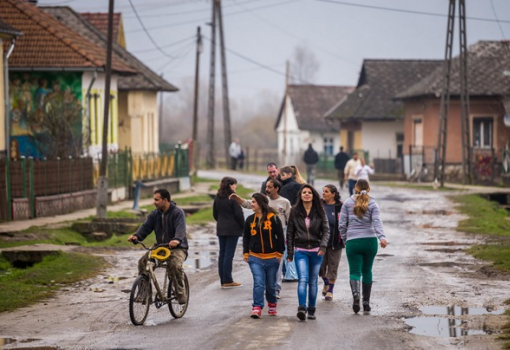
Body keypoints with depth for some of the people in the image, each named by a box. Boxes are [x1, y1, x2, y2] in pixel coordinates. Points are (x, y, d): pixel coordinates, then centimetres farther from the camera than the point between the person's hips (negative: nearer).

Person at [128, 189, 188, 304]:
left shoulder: (178, 212, -12)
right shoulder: (155, 214, 8)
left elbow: (181, 228, -28)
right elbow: (146, 226, -3)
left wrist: (177, 240, -49)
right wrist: (136, 236, -24)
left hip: (177, 247, -6)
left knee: (175, 265, -35)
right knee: (143, 261, -16)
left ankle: (181, 293, -19)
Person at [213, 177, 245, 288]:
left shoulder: (218, 198, 7)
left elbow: (215, 214, 13)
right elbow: (239, 214, -13)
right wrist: (243, 226, -1)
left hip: (221, 229, 7)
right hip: (233, 229, -7)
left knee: (222, 254, 9)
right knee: (229, 254, -5)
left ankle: (223, 280, 11)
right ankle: (227, 281, -4)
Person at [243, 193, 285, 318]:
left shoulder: (273, 218, -6)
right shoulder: (250, 219, 6)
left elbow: (280, 236, -2)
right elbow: (246, 237, 13)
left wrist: (279, 253, -3)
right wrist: (246, 252, 7)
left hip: (271, 258, -2)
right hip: (255, 258, 2)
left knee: (271, 284, 10)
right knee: (258, 283, -12)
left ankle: (272, 304, 32)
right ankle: (257, 308, -14)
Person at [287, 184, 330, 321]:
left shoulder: (319, 212, 4)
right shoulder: (294, 212, 4)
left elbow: (326, 230, 1)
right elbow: (290, 233, 7)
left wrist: (323, 246, -15)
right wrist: (290, 253, 4)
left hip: (316, 251, 1)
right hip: (300, 251, -1)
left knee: (313, 281, 6)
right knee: (303, 279, -17)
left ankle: (311, 310, 14)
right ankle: (302, 308, -27)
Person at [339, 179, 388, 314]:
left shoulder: (347, 203, 4)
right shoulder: (373, 204, 2)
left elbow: (342, 224, 2)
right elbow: (377, 222, -13)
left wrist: (345, 239, 14)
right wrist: (382, 237, -24)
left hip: (353, 241, -1)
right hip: (370, 240, 1)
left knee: (355, 272, -1)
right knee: (367, 271, 15)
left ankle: (355, 293, -31)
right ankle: (366, 302, 18)